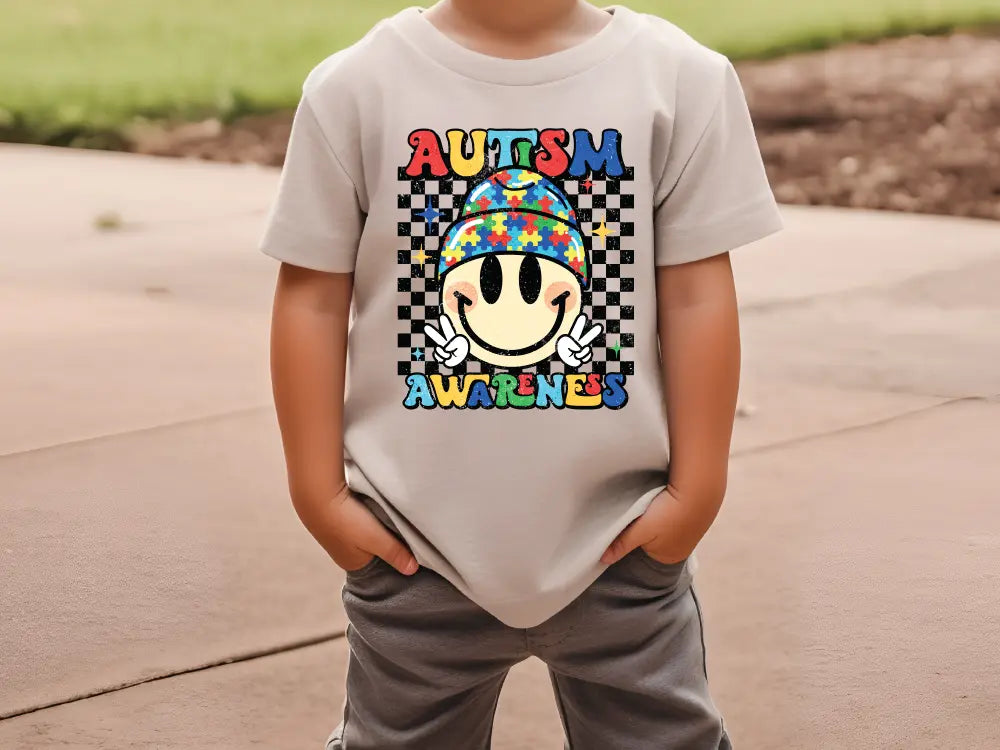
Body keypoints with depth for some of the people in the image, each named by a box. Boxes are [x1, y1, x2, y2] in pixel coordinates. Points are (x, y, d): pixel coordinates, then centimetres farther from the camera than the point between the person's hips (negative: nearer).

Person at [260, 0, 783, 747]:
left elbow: (697, 294, -5)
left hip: (618, 543, 0)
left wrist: (697, 489, -4)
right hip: (418, 544, 0)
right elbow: (312, 298, -4)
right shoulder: (357, 88, -8)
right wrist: (320, 493, -5)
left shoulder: (680, 79, -8)